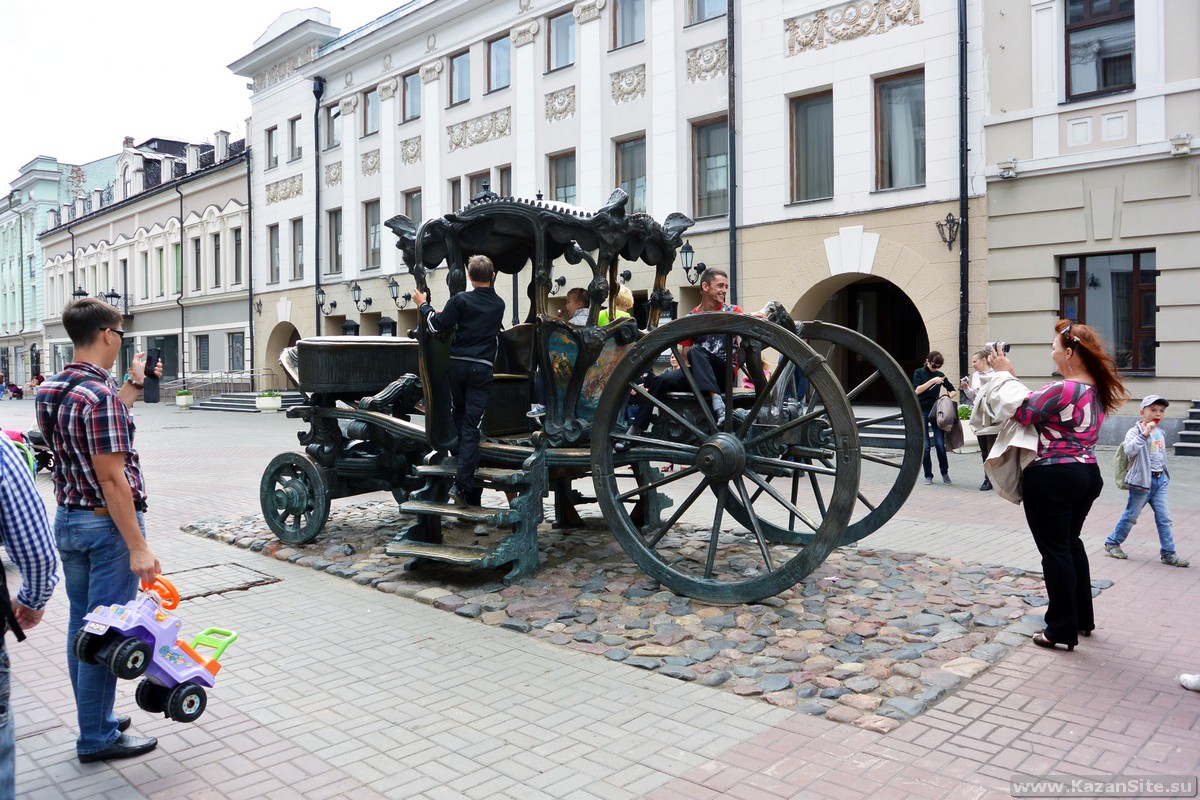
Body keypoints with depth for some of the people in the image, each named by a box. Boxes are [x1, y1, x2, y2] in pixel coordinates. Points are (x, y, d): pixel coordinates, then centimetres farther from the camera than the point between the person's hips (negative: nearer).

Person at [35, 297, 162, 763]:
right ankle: (97, 738, 12)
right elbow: (111, 479, -23)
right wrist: (138, 547, -21)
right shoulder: (101, 394, -21)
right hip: (107, 524, -9)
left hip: (68, 520, 9)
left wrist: (134, 385, 23)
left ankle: (96, 719, 30)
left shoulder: (50, 390, 5)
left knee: (81, 625, 17)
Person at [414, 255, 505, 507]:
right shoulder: (498, 304, 10)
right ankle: (463, 483, -11)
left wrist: (423, 305, 11)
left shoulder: (461, 300, -3)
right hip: (482, 368, 0)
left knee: (459, 418, 15)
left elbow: (438, 325, -6)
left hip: (457, 364, 0)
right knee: (472, 426, -3)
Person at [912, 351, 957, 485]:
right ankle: (928, 475, 8)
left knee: (940, 444, -6)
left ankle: (945, 473, 12)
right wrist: (932, 381, -23)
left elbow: (953, 391, 11)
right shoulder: (919, 372, 0)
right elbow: (917, 390, -14)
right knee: (925, 446, -3)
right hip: (922, 412, -2)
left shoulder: (940, 375, 6)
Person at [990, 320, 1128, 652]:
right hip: (1087, 474, 9)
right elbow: (1041, 406, 10)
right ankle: (1083, 618, 33)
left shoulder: (1062, 390, -21)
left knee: (1055, 551, 0)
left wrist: (1004, 373, -5)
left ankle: (1062, 631, 8)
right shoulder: (1096, 390, 8)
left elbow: (1018, 412, -15)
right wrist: (1012, 375, 8)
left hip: (1052, 478, -9)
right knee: (1071, 543, 22)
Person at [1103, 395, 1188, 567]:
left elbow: (1162, 456, 22)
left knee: (1164, 518, 4)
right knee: (1131, 516, 3)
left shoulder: (1160, 433, 10)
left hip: (1160, 480, 6)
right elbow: (1129, 450, -30)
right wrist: (1144, 434, -35)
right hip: (1142, 480, -6)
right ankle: (1112, 543, 18)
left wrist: (1165, 476, 21)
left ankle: (1168, 553, 10)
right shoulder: (1135, 431, -12)